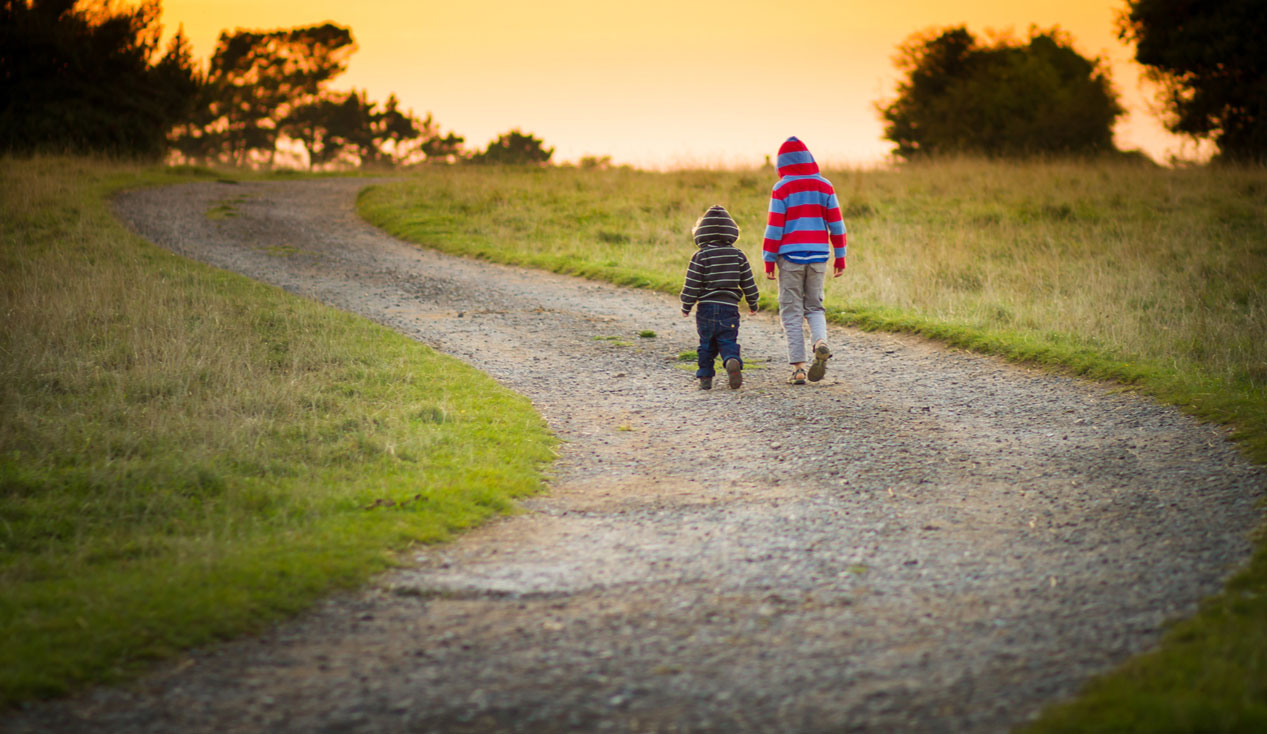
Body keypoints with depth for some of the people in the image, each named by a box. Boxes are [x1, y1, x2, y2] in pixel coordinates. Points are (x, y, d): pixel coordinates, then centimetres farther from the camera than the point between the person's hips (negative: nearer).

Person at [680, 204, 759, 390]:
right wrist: (753, 304, 22)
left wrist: (686, 306, 7)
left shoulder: (701, 256, -4)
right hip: (729, 308, 1)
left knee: (706, 344, 12)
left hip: (706, 307, -1)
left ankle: (705, 377, 11)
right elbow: (748, 282, 9)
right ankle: (733, 361, -29)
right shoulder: (738, 255, 4)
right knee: (728, 342, 1)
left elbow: (692, 285, -5)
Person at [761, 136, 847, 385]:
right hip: (818, 254, 3)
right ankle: (820, 342, -14)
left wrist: (769, 261, -2)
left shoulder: (782, 188, -5)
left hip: (790, 255, -3)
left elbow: (774, 226, -7)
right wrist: (840, 257, 11)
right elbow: (836, 222, 5)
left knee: (791, 311, 3)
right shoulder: (824, 186, 5)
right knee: (814, 306, 16)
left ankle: (798, 367, -4)